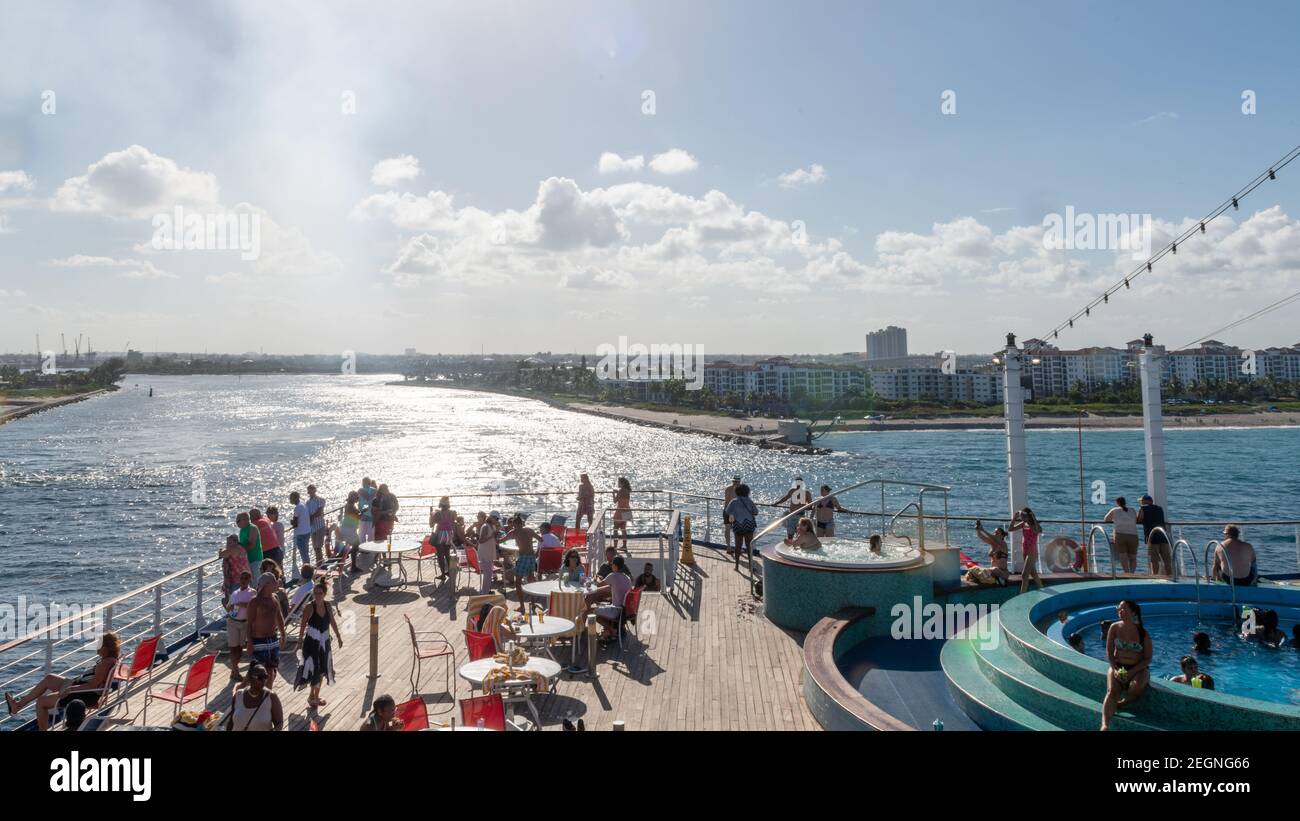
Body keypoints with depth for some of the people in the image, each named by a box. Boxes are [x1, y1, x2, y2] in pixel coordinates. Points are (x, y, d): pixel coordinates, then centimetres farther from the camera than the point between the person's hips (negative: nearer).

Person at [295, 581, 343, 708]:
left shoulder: (327, 605, 0)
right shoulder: (309, 607, -14)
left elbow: (332, 622, 10)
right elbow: (303, 624, -10)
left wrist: (338, 637, 14)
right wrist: (300, 640, -11)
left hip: (324, 641, 5)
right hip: (312, 641, -5)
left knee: (321, 669, 13)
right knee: (313, 668, -5)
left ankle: (315, 696, 27)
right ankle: (312, 696, 12)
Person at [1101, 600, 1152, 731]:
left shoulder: (1143, 634, -7)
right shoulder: (1115, 628, -1)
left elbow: (1148, 659, -4)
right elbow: (1109, 652, 3)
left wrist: (1131, 672, -16)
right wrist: (1115, 670, -12)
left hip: (1139, 668, -1)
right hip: (1117, 666, 1)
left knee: (1136, 686, -36)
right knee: (1112, 691, -26)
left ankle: (1118, 705, -9)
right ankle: (1105, 725, -40)